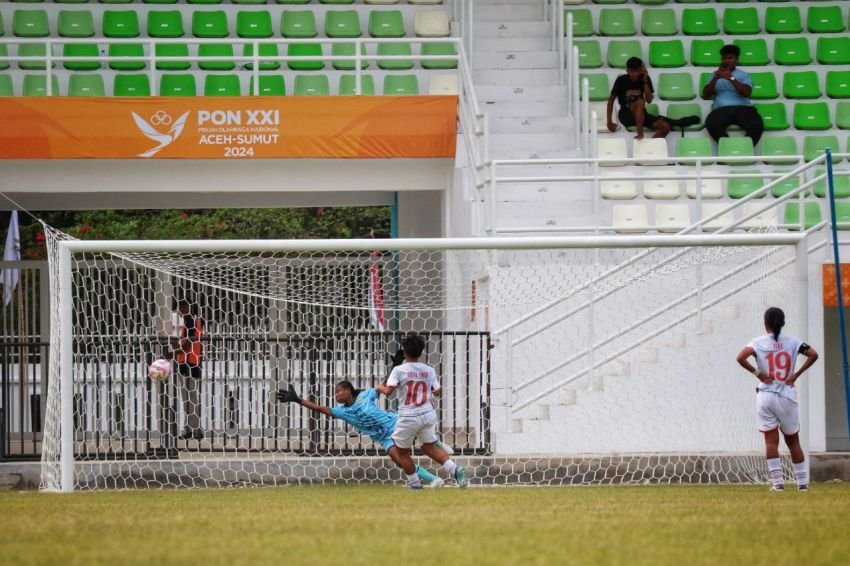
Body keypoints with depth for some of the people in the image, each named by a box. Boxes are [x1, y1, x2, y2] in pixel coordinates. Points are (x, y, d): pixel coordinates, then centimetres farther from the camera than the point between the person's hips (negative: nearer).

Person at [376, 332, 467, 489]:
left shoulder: (399, 370, -9)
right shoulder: (429, 370, 2)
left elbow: (388, 391, -17)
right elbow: (438, 392, 5)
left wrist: (379, 388, 4)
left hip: (408, 417, -4)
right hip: (428, 414, 4)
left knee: (402, 452, 15)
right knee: (430, 447, 18)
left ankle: (415, 484, 17)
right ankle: (454, 469, -2)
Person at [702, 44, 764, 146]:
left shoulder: (743, 75, 16)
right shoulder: (716, 74, 23)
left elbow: (746, 93, -3)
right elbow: (705, 96, 12)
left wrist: (731, 78, -10)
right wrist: (715, 79, -2)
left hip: (742, 108, -1)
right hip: (721, 109, 1)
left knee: (757, 125, -35)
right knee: (711, 124, -37)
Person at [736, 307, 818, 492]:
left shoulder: (758, 343, -3)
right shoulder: (792, 342, 2)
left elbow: (741, 357, -19)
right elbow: (813, 354, -8)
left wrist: (756, 372, -7)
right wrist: (796, 374, -2)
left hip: (765, 396, -2)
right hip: (787, 397, 2)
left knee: (771, 441, 1)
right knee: (793, 441, 13)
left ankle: (777, 482, -7)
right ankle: (802, 482, 13)